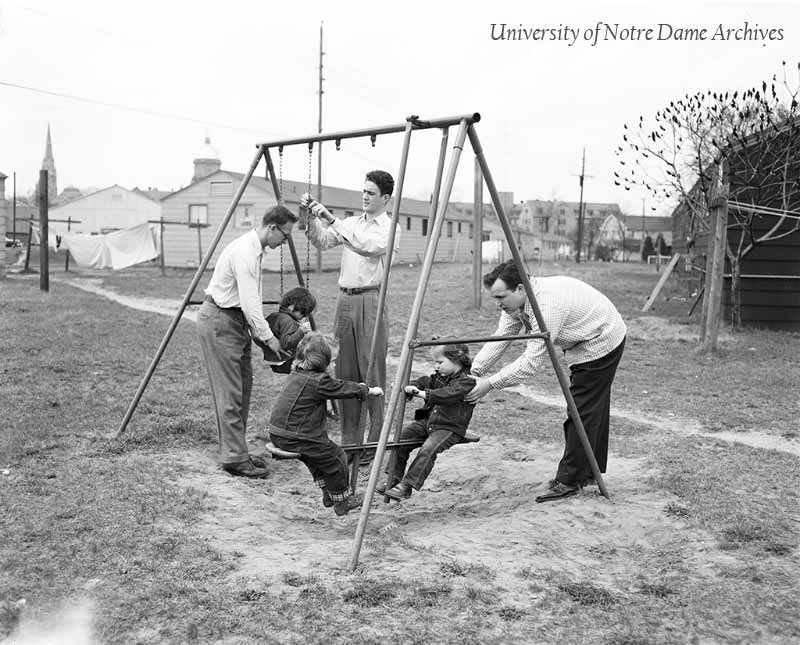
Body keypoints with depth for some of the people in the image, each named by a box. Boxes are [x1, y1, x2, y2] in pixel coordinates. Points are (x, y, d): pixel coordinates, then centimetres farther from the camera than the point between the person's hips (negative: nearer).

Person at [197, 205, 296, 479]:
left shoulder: (255, 249, 11)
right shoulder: (244, 252, -22)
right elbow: (249, 302, -23)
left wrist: (257, 330, 12)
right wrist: (268, 337, -17)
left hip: (236, 320, 10)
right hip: (219, 322, -10)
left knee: (242, 387, 11)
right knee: (230, 393, -8)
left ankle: (237, 451, 18)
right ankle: (234, 458, -4)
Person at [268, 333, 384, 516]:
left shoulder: (295, 375, 9)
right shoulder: (318, 381, -18)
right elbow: (344, 389, -7)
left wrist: (356, 387, 29)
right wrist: (369, 391, 11)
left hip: (277, 435, 9)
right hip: (296, 438, -9)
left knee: (319, 454, 27)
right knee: (336, 458, 7)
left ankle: (328, 494, 37)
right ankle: (342, 501, 21)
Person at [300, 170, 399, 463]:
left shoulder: (390, 227, -3)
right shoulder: (351, 222, 16)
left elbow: (368, 247, -21)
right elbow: (322, 241, 6)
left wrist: (332, 220, -23)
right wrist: (313, 217, -10)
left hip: (370, 300, -6)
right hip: (344, 299, 6)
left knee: (371, 372, -3)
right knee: (345, 372, 7)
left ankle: (375, 442, 5)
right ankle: (349, 439, 16)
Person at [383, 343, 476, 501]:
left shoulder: (467, 381, -13)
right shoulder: (439, 376, 16)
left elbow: (447, 394, -26)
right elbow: (425, 382, 11)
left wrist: (423, 394, -29)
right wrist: (411, 388, -10)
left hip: (450, 428, -8)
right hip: (428, 420, 8)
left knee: (427, 450, -30)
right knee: (401, 439, -7)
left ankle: (407, 486, -27)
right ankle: (394, 480, -2)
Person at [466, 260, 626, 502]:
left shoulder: (547, 304, -35)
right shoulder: (515, 302, -7)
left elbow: (531, 361, -35)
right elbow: (499, 339, -4)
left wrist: (490, 384, -34)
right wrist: (472, 372, -15)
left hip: (602, 343, -10)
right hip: (582, 344, 10)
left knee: (582, 411, -9)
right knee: (593, 409, 16)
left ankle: (569, 481, -4)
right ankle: (589, 471, 26)